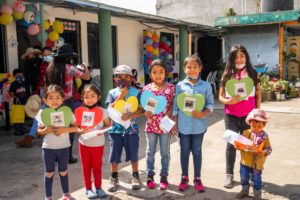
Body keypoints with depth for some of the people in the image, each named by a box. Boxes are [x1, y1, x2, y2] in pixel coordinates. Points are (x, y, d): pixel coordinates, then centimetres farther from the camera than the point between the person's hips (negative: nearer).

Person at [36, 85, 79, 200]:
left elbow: (75, 127, -5)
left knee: (63, 172, 15)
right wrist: (45, 130, -20)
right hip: (48, 148, 0)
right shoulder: (43, 113, -7)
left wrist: (65, 130, -22)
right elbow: (39, 131, 1)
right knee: (49, 173, 9)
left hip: (63, 147, 0)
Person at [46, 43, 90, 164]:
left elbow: (47, 85, 8)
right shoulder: (68, 68, -11)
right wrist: (85, 66, 10)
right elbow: (87, 77, -9)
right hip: (67, 102, -6)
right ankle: (68, 156, 8)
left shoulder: (51, 68, 6)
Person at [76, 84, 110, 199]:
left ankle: (98, 187, 28)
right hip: (84, 144, 0)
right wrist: (81, 130, -21)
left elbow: (108, 124, 0)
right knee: (86, 167, 11)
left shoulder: (102, 111, -7)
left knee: (97, 167, 13)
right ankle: (88, 189, 24)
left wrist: (101, 130, -19)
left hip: (98, 144, 0)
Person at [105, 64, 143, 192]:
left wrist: (130, 116, -23)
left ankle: (135, 177, 26)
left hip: (131, 128, 0)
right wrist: (121, 95, -16)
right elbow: (110, 109, -12)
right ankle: (114, 178, 24)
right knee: (114, 155, 7)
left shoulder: (135, 92, -2)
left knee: (133, 155, 9)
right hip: (116, 128, 1)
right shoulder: (112, 93, 0)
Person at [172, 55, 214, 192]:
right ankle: (184, 177, 27)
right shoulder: (180, 86, -1)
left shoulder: (206, 86, -2)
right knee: (184, 152, 12)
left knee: (197, 152, 11)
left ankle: (197, 178, 26)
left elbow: (210, 104, 1)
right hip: (183, 125, 0)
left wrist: (203, 114, -18)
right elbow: (176, 106, 2)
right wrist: (174, 123, 1)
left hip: (199, 125, 0)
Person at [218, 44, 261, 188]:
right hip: (231, 116, 0)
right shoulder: (227, 74, 1)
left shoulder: (253, 74, 1)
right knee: (231, 144, 3)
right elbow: (220, 96, 4)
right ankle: (229, 174, 14)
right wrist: (228, 101, -17)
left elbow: (258, 94, 6)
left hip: (248, 116, 0)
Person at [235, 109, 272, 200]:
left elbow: (269, 149, -9)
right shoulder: (245, 133, -7)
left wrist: (263, 152, -27)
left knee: (256, 180, 11)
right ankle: (244, 191, 42)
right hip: (245, 161, 3)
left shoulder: (264, 136, -12)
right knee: (244, 178, 18)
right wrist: (237, 146, -21)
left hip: (257, 163, -2)